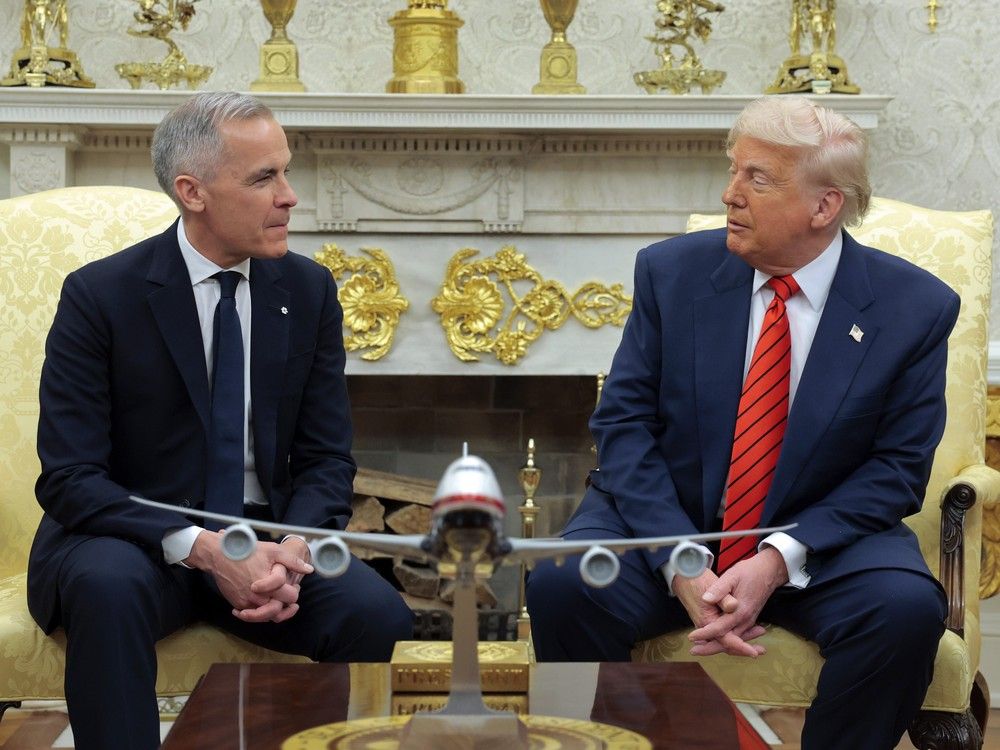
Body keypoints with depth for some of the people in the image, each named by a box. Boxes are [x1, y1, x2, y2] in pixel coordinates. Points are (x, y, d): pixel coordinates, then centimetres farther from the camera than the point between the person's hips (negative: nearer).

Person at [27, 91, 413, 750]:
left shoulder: (309, 290, 3)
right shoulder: (100, 295, -8)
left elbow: (326, 459, 4)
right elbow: (69, 478, -13)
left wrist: (293, 550, -19)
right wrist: (200, 547, -27)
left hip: (267, 540, 3)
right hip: (137, 539, -3)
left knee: (379, 615, -25)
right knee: (109, 586, -38)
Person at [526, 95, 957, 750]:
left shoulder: (915, 307, -6)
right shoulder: (672, 271, -3)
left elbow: (897, 468, -6)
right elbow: (623, 424, -5)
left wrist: (780, 560, -21)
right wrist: (681, 565, -20)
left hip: (820, 539, 0)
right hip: (664, 519, 1)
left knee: (907, 608, -31)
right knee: (563, 585, -28)